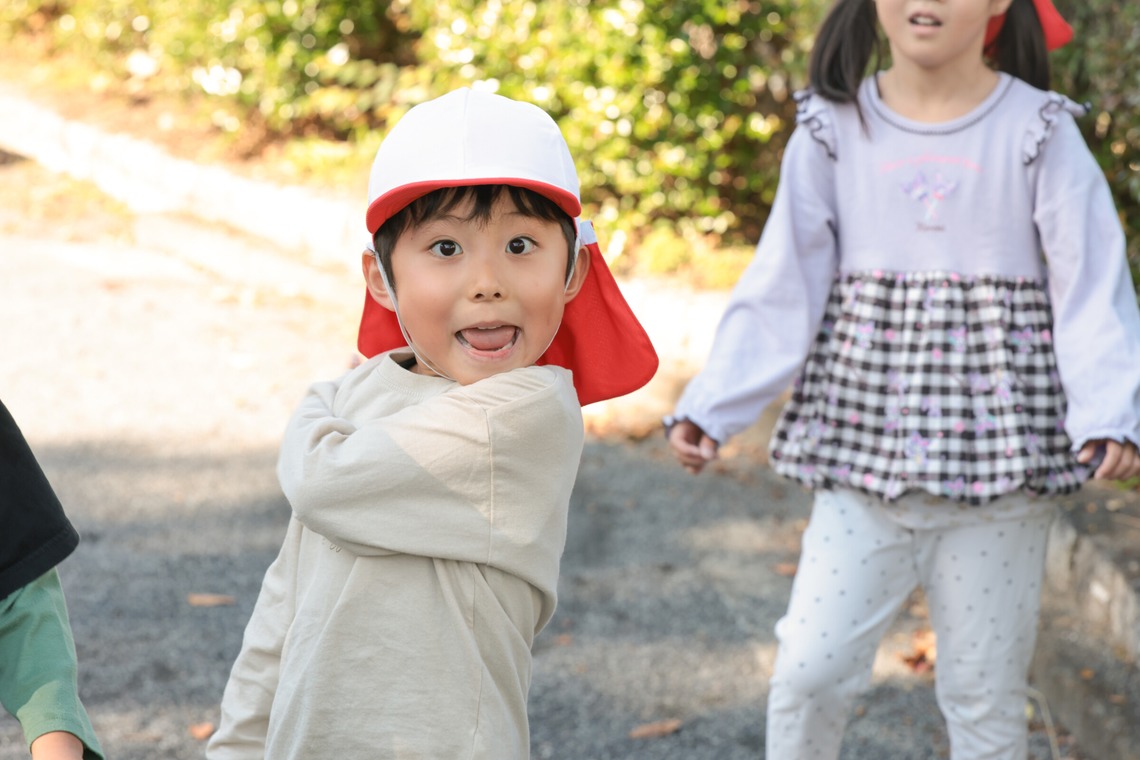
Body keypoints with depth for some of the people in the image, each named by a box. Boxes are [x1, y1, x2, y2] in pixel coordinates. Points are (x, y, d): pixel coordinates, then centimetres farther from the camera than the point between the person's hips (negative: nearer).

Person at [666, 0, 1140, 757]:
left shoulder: (1040, 134, -3)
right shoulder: (834, 130, 1)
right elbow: (780, 293, 0)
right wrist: (709, 407, -10)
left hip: (999, 463, -1)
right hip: (865, 454, 1)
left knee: (986, 695, 8)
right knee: (809, 670, -3)